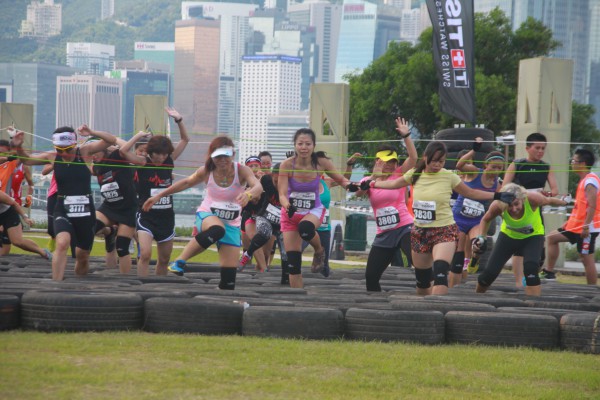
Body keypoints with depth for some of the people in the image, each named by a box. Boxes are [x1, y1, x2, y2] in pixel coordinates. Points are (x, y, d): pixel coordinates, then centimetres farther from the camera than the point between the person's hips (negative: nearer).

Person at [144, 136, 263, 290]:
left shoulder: (241, 171, -14)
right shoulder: (206, 172, -8)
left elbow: (258, 186, -33)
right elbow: (186, 183, 10)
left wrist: (248, 194, -58)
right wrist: (159, 196, 12)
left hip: (231, 224, 1)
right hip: (207, 216, -1)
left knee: (229, 275, -7)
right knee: (217, 230, -41)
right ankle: (179, 262, -36)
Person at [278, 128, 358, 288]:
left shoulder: (321, 162, -15)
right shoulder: (287, 164, -18)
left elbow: (340, 179, 0)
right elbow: (282, 194, -20)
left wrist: (349, 185, -23)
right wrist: (288, 206, -43)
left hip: (313, 211, -1)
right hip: (291, 213, 1)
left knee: (305, 228, -36)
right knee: (293, 262, -3)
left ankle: (319, 251, -3)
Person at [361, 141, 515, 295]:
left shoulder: (449, 177, -7)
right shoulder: (415, 174, 1)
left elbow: (471, 193, 5)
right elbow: (394, 184, 20)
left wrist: (497, 196, -2)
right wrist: (371, 184, 23)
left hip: (444, 231, -5)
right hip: (420, 231, 5)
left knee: (440, 273, -26)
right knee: (422, 279, 13)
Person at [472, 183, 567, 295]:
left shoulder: (532, 198, -38)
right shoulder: (498, 206, -32)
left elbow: (549, 201, -14)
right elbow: (486, 220, -9)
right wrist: (479, 237, -20)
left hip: (533, 237, -2)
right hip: (508, 235, 2)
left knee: (530, 269, -27)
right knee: (490, 272, 0)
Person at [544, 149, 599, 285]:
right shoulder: (584, 180, 14)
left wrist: (586, 226, -27)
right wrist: (570, 221, 20)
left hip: (587, 228, -10)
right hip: (576, 225, 10)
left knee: (587, 258, -7)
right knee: (552, 238, 15)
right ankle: (549, 272, 18)